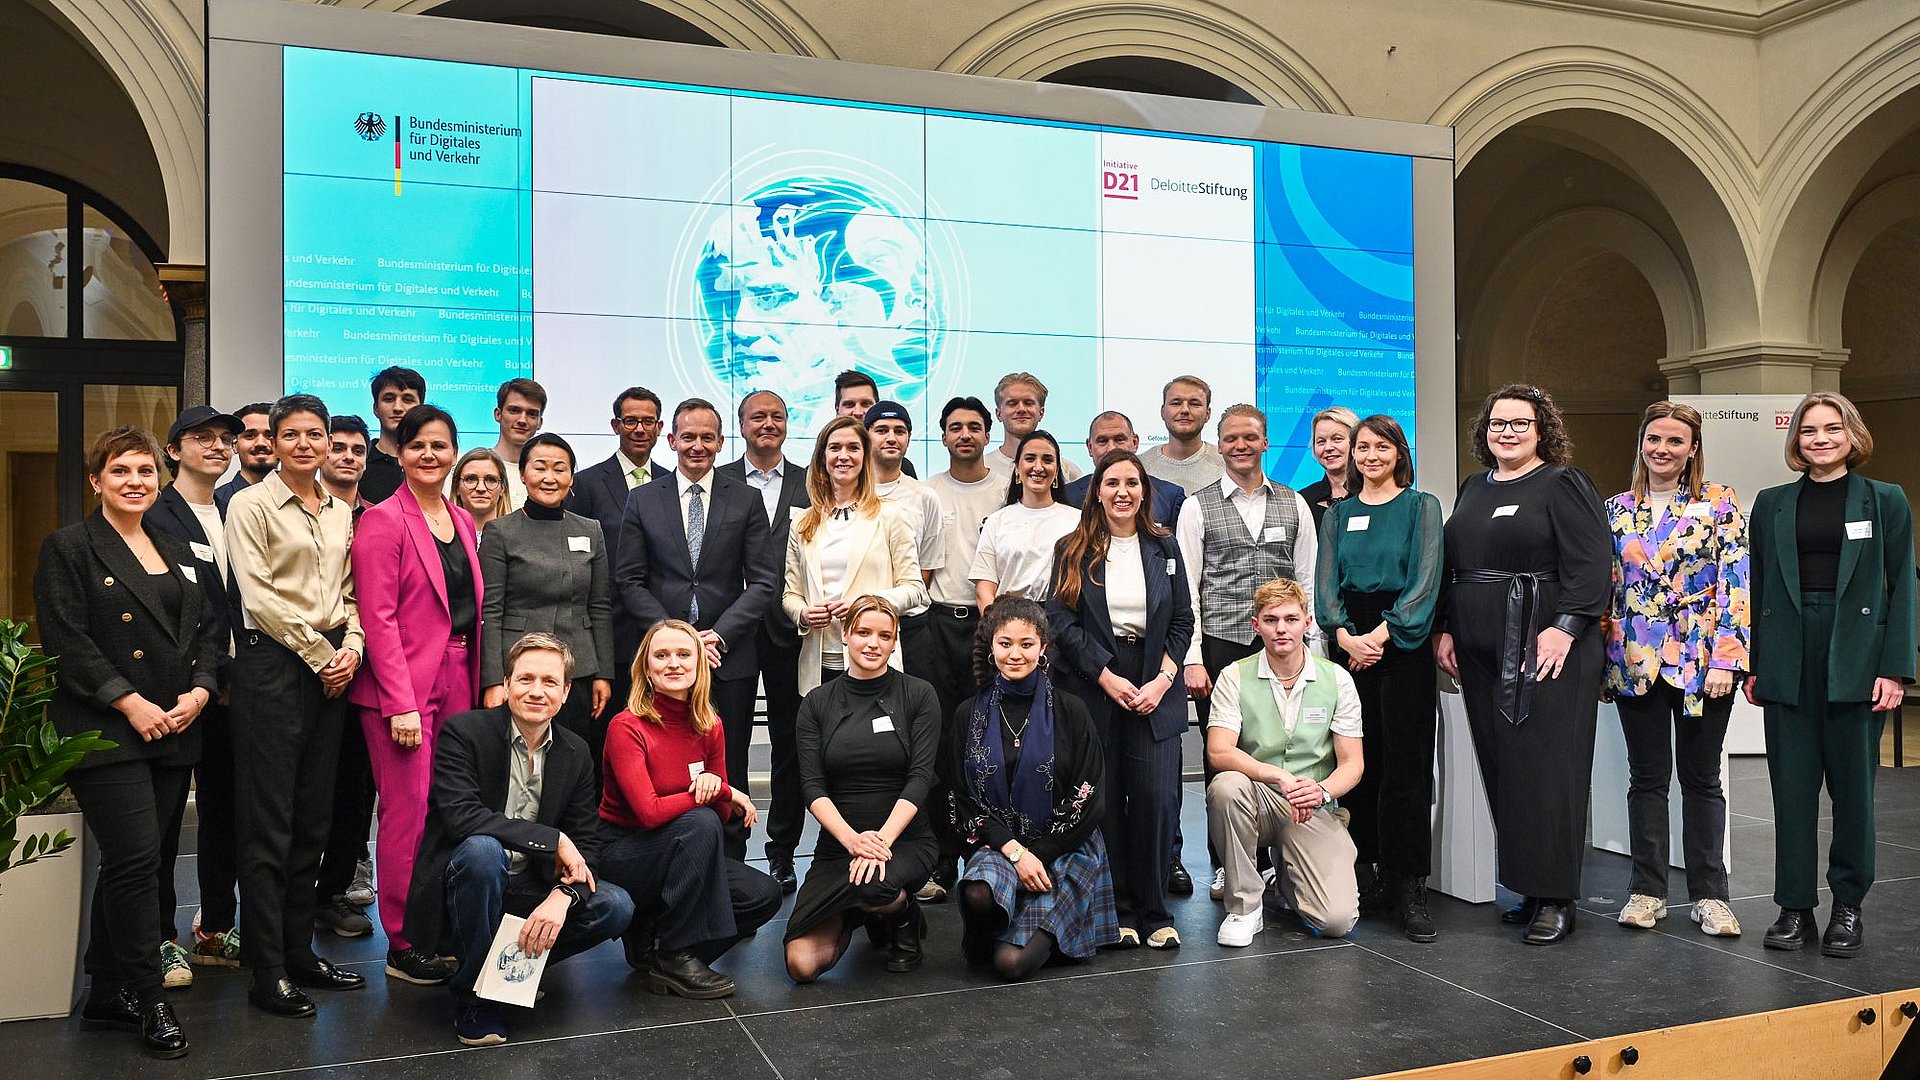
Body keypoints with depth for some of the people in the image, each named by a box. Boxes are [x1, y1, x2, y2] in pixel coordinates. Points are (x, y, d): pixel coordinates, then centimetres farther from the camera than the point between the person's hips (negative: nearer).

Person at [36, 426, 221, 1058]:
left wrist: (201, 691, -2)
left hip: (175, 732, 6)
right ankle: (148, 1003, 2)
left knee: (131, 865, 10)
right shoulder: (68, 548, -2)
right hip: (107, 734, -6)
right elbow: (67, 643, -10)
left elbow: (208, 631, 15)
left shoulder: (178, 552, 17)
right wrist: (131, 702, -16)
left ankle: (108, 995, 21)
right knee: (136, 859, -9)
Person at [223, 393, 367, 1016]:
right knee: (269, 824, -3)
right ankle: (267, 972, 4)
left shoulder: (340, 512, 15)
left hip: (333, 667, 6)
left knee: (313, 819, 10)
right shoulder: (251, 505, -3)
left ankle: (299, 951, 19)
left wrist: (351, 647, -2)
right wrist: (320, 654, -10)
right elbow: (261, 598, -10)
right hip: (274, 666, -6)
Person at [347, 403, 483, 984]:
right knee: (409, 816, -3)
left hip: (457, 685, 6)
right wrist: (401, 703, -16)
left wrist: (478, 685, 10)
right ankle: (403, 947, 9)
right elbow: (378, 619, -11)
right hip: (402, 687, -6)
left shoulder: (462, 522, 14)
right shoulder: (382, 522, -6)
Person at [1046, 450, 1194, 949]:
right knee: (1104, 802, 0)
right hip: (1092, 687, -1)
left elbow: (1183, 621, 10)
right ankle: (1117, 912, 12)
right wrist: (1107, 677, -10)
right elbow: (1061, 619, -2)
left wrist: (1163, 678, -5)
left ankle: (1154, 913, 7)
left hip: (1155, 688, 1)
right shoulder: (1074, 551, 5)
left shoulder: (1164, 547, 12)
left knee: (1156, 799, -6)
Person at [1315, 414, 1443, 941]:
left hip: (1404, 642, -3)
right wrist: (1345, 635, -11)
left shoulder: (1421, 506, 4)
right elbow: (1325, 582, 6)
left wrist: (1382, 633, -16)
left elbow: (1425, 579, -6)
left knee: (1406, 765, -6)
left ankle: (1410, 889, -2)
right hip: (1350, 641, 3)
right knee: (1361, 763, 3)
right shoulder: (1338, 514, 14)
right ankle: (1377, 877, 12)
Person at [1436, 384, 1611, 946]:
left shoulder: (1563, 485, -3)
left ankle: (1555, 899, 4)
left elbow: (1591, 565, -12)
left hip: (1546, 648, -7)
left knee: (1545, 767, -5)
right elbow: (1451, 564, 20)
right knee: (1500, 768, 8)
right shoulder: (1473, 489, 18)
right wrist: (1445, 629, 11)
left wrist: (1565, 627, -21)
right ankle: (1527, 887, 18)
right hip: (1481, 651, 7)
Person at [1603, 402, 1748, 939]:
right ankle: (1647, 890, 15)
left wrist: (1725, 658, -12)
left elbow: (1736, 585, -5)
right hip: (1636, 662, 2)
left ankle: (1709, 895, 16)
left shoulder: (1719, 504, -1)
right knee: (1647, 777, 7)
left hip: (1701, 662, -2)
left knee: (1701, 778, 6)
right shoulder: (1618, 509, 8)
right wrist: (1603, 656, 5)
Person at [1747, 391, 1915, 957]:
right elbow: (1758, 587, 10)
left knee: (1852, 783, 6)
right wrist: (1753, 665, 4)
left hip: (1856, 656, -1)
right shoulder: (1771, 504, 10)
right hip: (1788, 660, 2)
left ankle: (1848, 905, 18)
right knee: (1792, 784, 3)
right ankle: (1795, 905, 12)